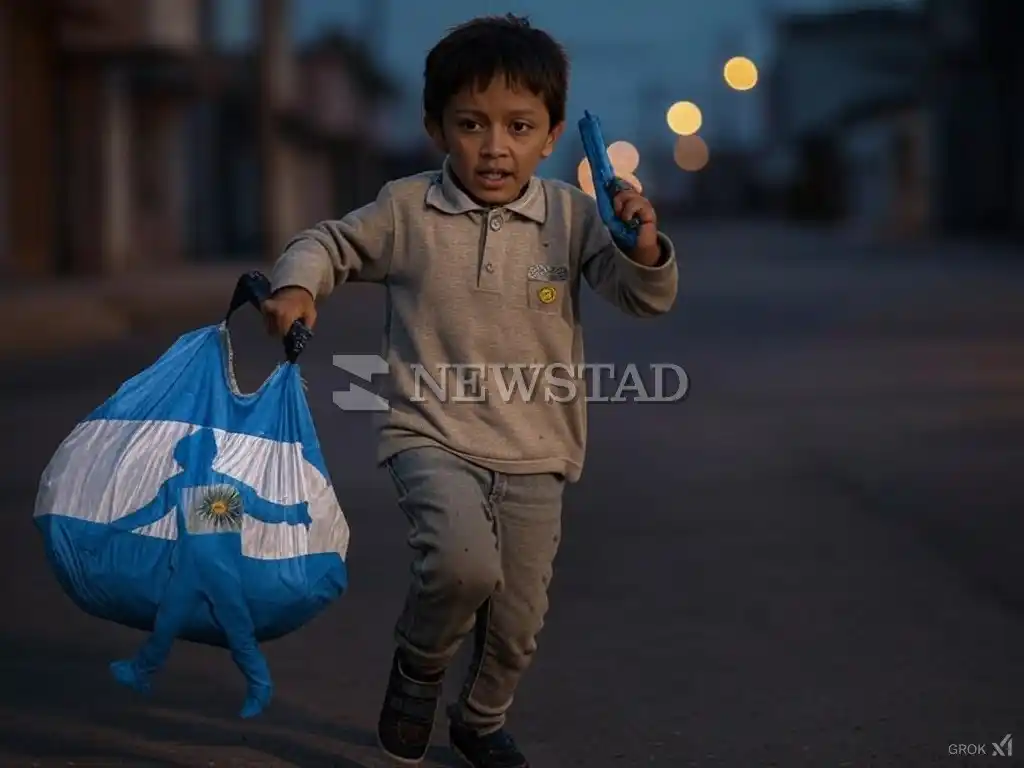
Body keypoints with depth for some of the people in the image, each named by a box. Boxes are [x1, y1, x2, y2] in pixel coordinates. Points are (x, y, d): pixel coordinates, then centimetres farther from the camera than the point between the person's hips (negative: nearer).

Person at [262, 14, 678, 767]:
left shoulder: (572, 216, -2)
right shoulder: (406, 210, -2)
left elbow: (647, 297, -7)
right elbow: (331, 244, 14)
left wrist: (644, 249, -29)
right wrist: (296, 284, -7)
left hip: (534, 457, 2)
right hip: (433, 437, -2)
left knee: (517, 625, 9)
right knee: (463, 562, -30)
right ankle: (418, 666, 3)